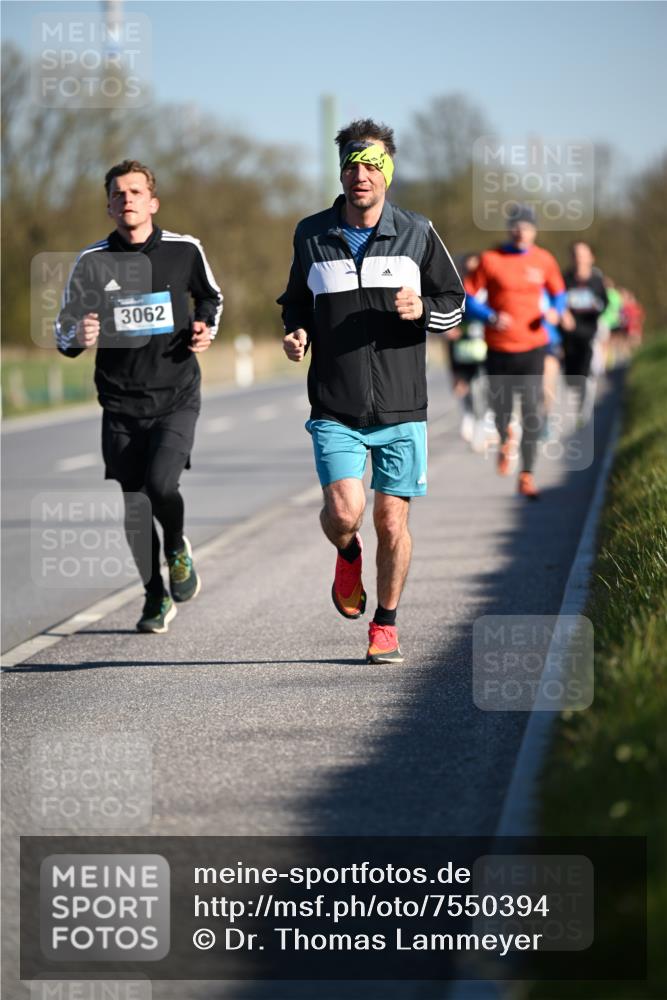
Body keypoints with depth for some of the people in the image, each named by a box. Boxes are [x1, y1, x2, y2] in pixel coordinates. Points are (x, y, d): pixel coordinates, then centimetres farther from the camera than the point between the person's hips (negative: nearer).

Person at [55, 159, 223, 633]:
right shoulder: (92, 261, -1)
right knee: (133, 505, 2)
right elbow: (64, 332, 4)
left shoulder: (184, 250, 0)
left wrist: (207, 329, 0)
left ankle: (177, 547, 12)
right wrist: (77, 336, -19)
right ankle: (156, 598, 22)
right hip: (120, 402, 2)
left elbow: (210, 295, 20)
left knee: (160, 484, -21)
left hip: (176, 397, -1)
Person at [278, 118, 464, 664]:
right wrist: (297, 333, -3)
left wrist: (422, 310, -12)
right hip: (335, 408, 0)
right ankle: (348, 556, 21)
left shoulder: (417, 233, 2)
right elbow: (296, 302, 19)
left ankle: (386, 625, 21)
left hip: (401, 407, 0)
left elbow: (454, 303, 10)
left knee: (392, 520, 3)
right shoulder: (311, 235, 4)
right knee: (344, 511, -16)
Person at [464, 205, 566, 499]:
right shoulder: (490, 259, -4)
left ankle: (527, 475, -3)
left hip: (532, 347, 1)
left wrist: (555, 311, -6)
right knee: (501, 408, 5)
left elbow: (559, 294, 17)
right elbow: (467, 298, -2)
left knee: (532, 412, -10)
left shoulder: (544, 261, 4)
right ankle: (504, 441, 42)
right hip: (499, 348, -1)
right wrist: (491, 317, -18)